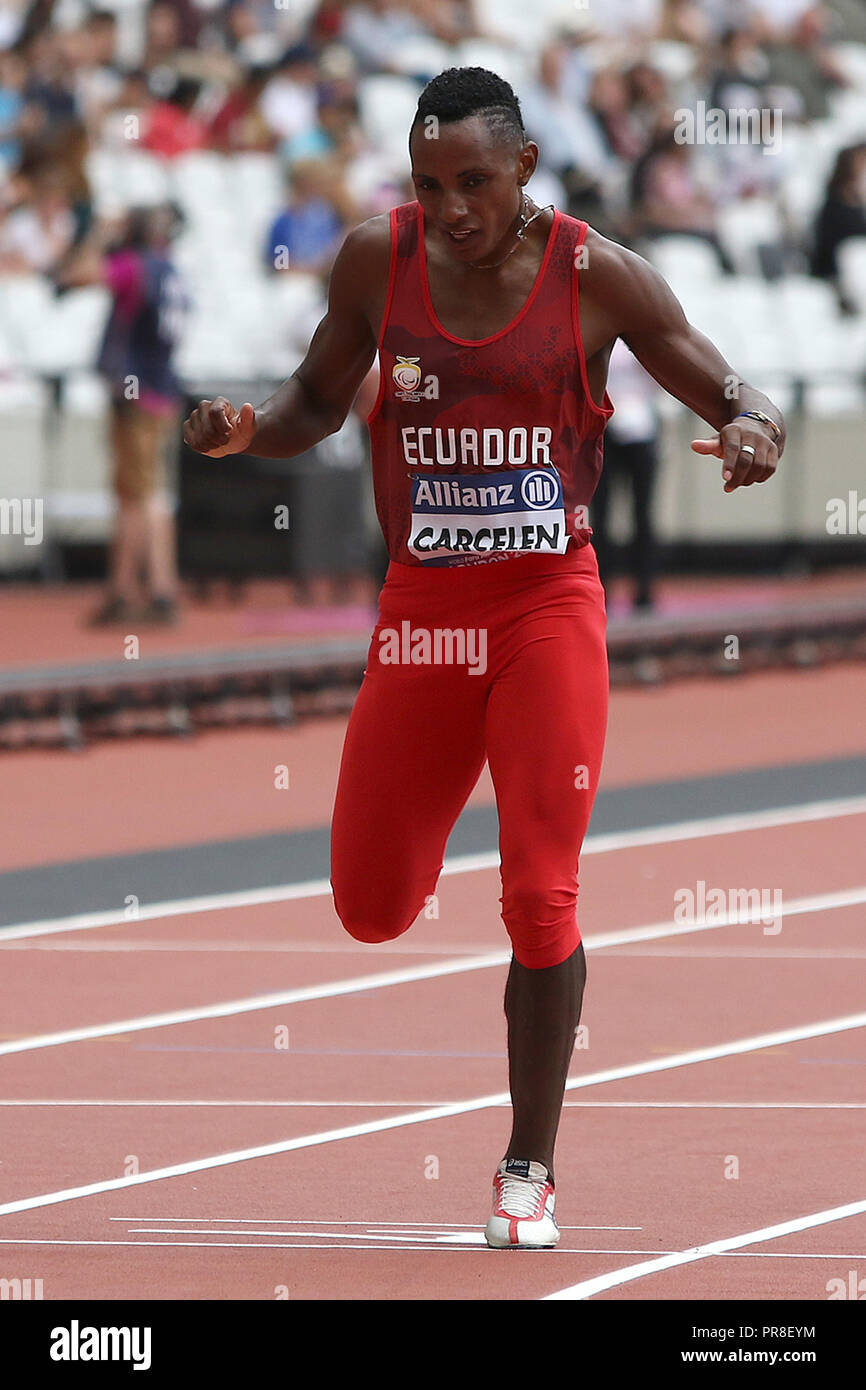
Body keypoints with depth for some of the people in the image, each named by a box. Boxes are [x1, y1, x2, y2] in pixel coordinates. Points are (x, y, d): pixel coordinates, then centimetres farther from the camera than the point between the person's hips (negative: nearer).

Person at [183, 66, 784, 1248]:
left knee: (541, 902, -9)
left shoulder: (596, 276, -9)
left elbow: (734, 398, -3)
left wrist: (756, 431, -28)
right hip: (422, 611, 3)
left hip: (548, 608, -3)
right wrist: (248, 429, -11)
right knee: (372, 910, 8)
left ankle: (530, 1170, 5)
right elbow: (318, 405, 12)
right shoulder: (378, 260, -3)